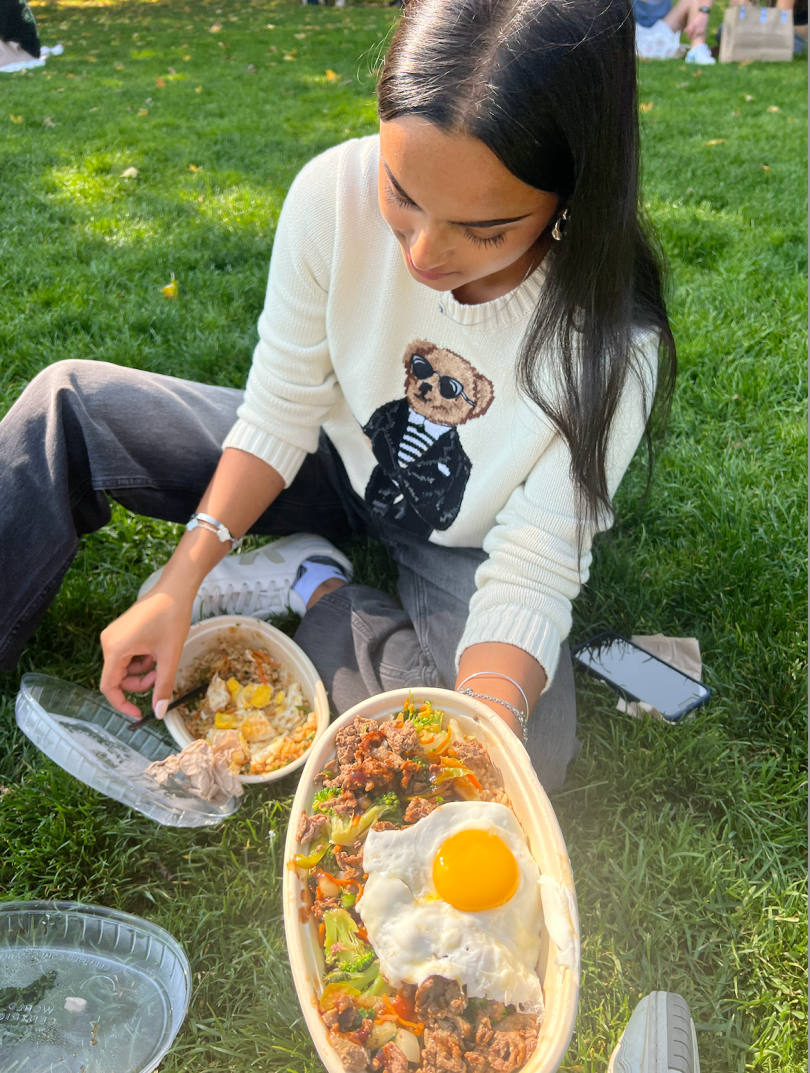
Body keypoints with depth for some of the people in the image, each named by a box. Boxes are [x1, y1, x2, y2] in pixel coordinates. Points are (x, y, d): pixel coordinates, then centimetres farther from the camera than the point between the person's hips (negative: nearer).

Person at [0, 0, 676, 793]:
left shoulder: (613, 349, -31)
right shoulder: (337, 192, -26)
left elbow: (530, 577, -26)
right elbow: (279, 414, -15)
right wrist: (181, 583, -23)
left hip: (458, 547, -1)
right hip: (334, 460, 2)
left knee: (530, 754, -29)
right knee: (69, 405, -9)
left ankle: (310, 586, -7)